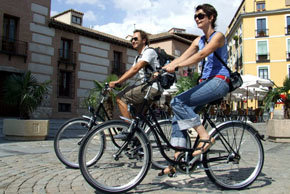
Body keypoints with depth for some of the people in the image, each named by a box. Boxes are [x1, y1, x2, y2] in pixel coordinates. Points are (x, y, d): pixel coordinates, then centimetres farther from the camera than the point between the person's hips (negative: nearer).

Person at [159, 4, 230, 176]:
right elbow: (182, 57, 9)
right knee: (179, 115, -5)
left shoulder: (218, 36, -3)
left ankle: (205, 137, -16)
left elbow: (201, 55, -20)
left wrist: (176, 66, -30)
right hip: (206, 82, 8)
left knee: (178, 102, -23)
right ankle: (178, 159, -3)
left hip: (219, 81, -8)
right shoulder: (199, 40, 19)